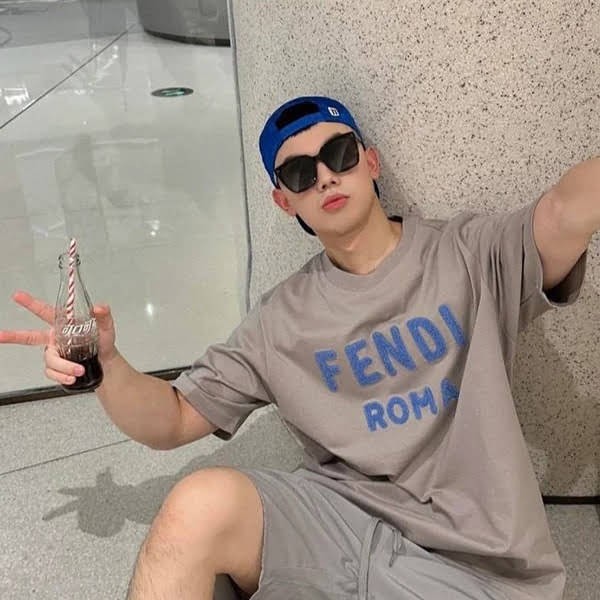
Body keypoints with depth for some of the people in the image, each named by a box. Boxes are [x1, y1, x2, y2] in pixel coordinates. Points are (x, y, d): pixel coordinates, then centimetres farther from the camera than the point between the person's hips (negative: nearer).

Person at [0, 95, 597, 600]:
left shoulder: (470, 253, 2)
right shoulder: (279, 322, 7)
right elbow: (172, 421, 6)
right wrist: (105, 366, -13)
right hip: (344, 523, 2)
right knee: (201, 503, -26)